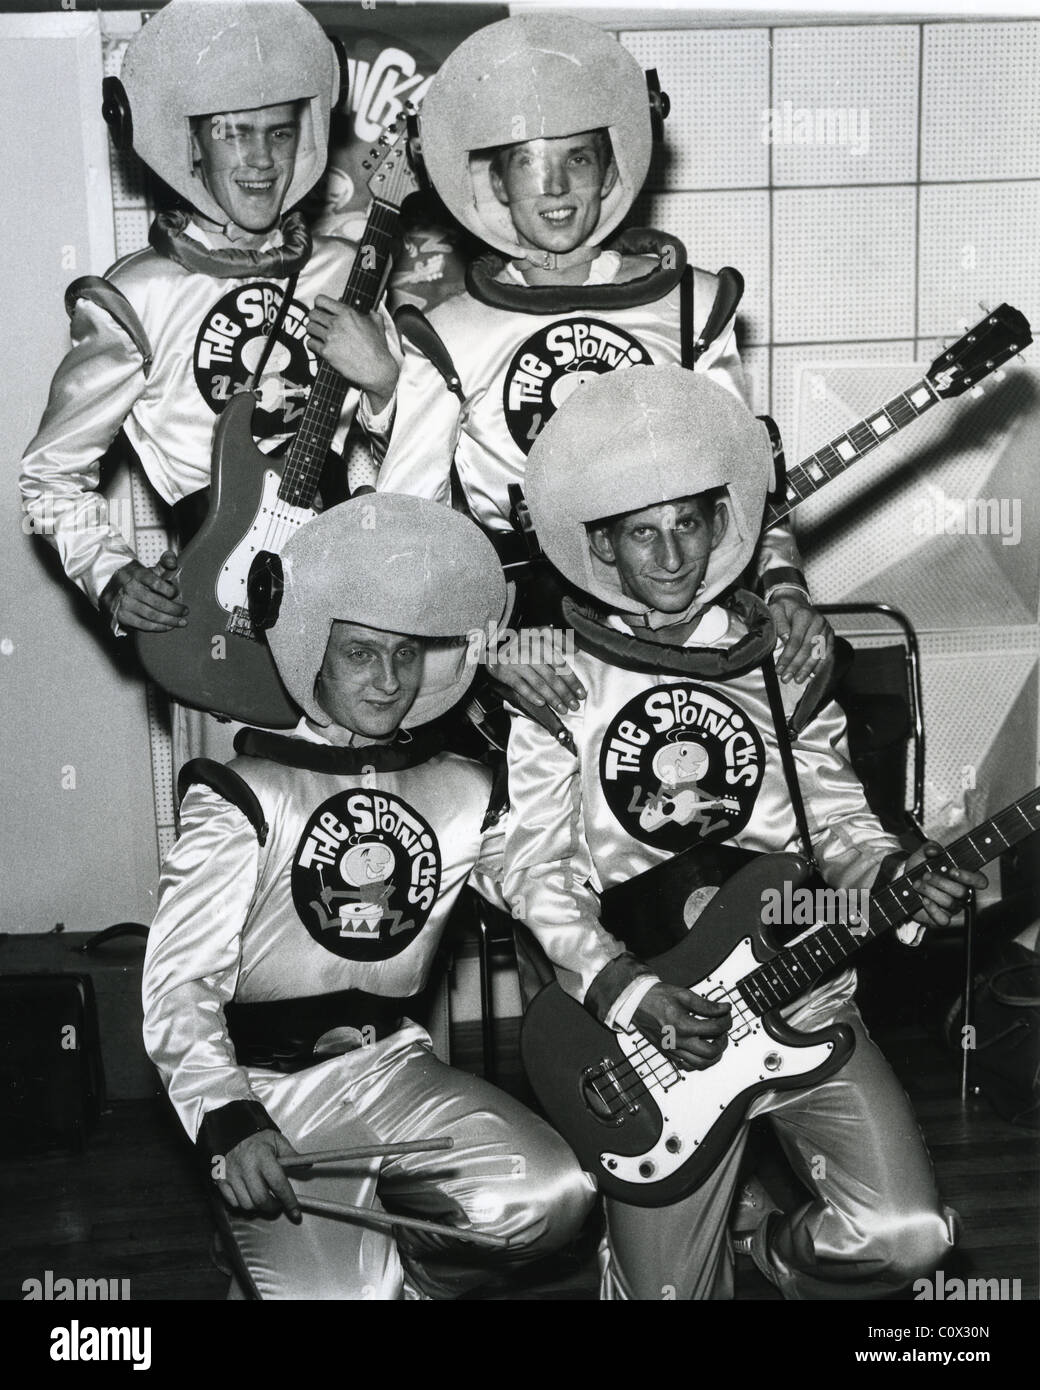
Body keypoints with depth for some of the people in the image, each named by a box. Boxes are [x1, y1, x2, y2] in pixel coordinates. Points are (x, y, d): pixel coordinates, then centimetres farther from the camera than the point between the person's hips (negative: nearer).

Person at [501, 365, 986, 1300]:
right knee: (666, 1290, 2)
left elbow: (835, 816, 8)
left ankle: (783, 1260, 22)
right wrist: (630, 992, -17)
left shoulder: (783, 654, 5)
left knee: (907, 1233, -12)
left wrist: (888, 876, -14)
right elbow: (537, 871, -6)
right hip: (647, 1022, -2)